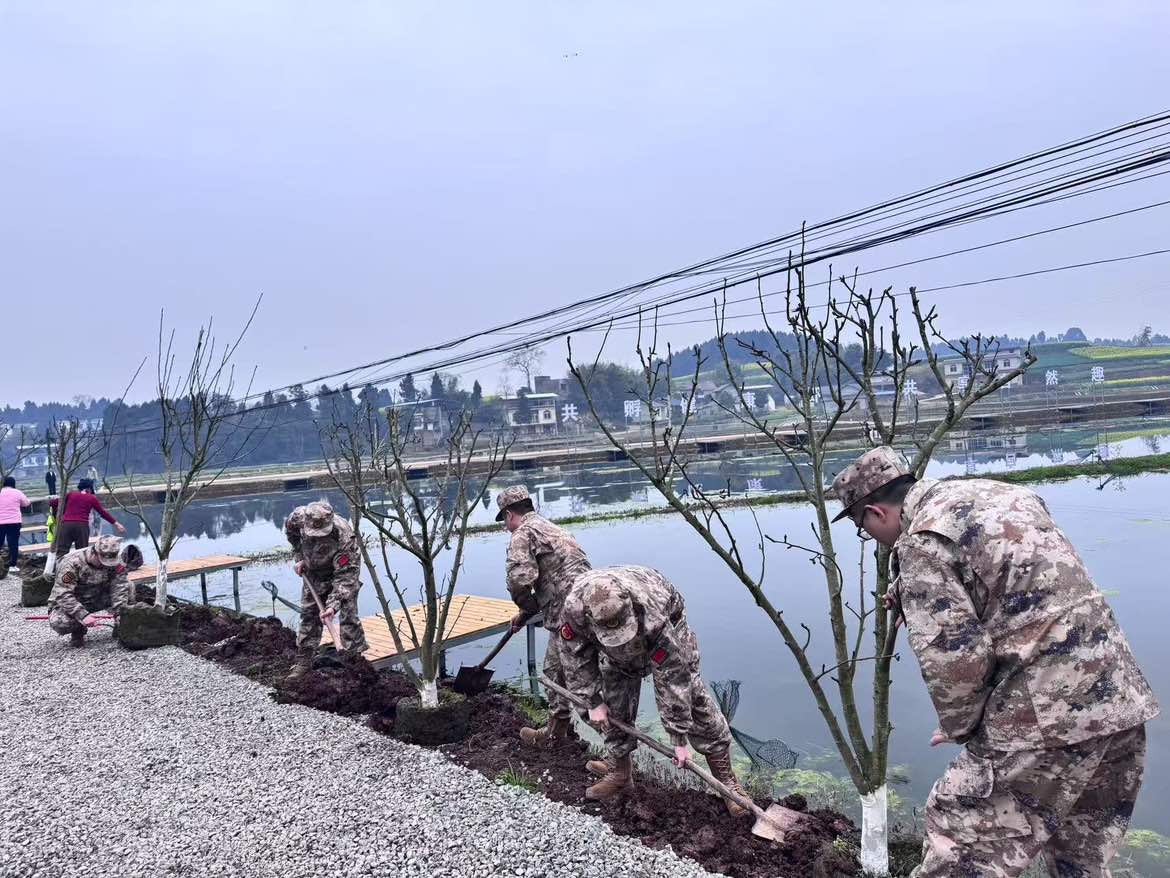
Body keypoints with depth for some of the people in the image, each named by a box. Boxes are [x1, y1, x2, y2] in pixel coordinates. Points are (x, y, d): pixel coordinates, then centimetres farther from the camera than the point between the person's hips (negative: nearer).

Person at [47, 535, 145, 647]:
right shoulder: (71, 563, -28)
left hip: (96, 599, 3)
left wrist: (120, 612, -33)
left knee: (128, 587, -18)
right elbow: (63, 595, -32)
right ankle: (78, 631, -1)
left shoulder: (113, 562, -15)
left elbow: (119, 586, -20)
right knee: (59, 623, -36)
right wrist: (83, 615, -43)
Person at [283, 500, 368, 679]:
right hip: (314, 573, 4)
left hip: (343, 570, -4)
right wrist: (299, 557, -4)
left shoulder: (344, 538, -41)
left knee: (348, 615, -10)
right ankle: (304, 660, 19)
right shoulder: (299, 516, -30)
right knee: (309, 614, 7)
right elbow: (290, 530, -2)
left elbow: (344, 577, -35)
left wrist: (333, 605, -41)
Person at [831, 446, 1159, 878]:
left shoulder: (921, 542, -13)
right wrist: (910, 596, 33)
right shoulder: (994, 491, 13)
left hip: (1047, 716, -9)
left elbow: (953, 656, -19)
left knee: (961, 842, 5)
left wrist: (959, 726, 0)